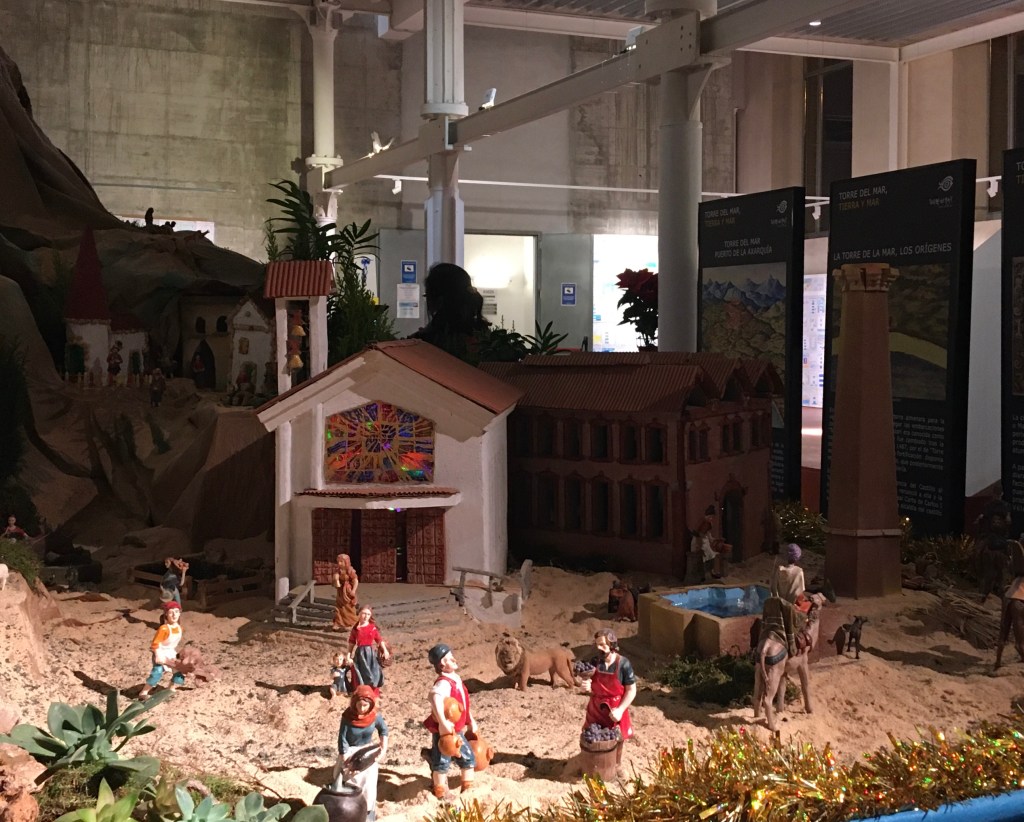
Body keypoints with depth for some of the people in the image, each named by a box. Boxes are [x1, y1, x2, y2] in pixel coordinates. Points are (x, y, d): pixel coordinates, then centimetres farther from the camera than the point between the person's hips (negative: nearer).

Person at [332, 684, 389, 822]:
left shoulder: (375, 715, -16)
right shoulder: (347, 716, -22)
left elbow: (383, 730, 2)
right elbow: (342, 740, -19)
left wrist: (384, 749, -8)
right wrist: (347, 762, -21)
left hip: (367, 752, 1)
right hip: (349, 752, -1)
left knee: (368, 785, 0)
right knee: (344, 782, 2)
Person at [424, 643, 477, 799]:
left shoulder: (456, 679, 7)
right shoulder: (444, 683, -24)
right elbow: (434, 698, -46)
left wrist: (471, 721, 22)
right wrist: (443, 723, -48)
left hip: (457, 730, 9)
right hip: (444, 731, -9)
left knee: (468, 758, 17)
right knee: (442, 762, 2)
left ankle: (468, 790, 32)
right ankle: (441, 795, 13)